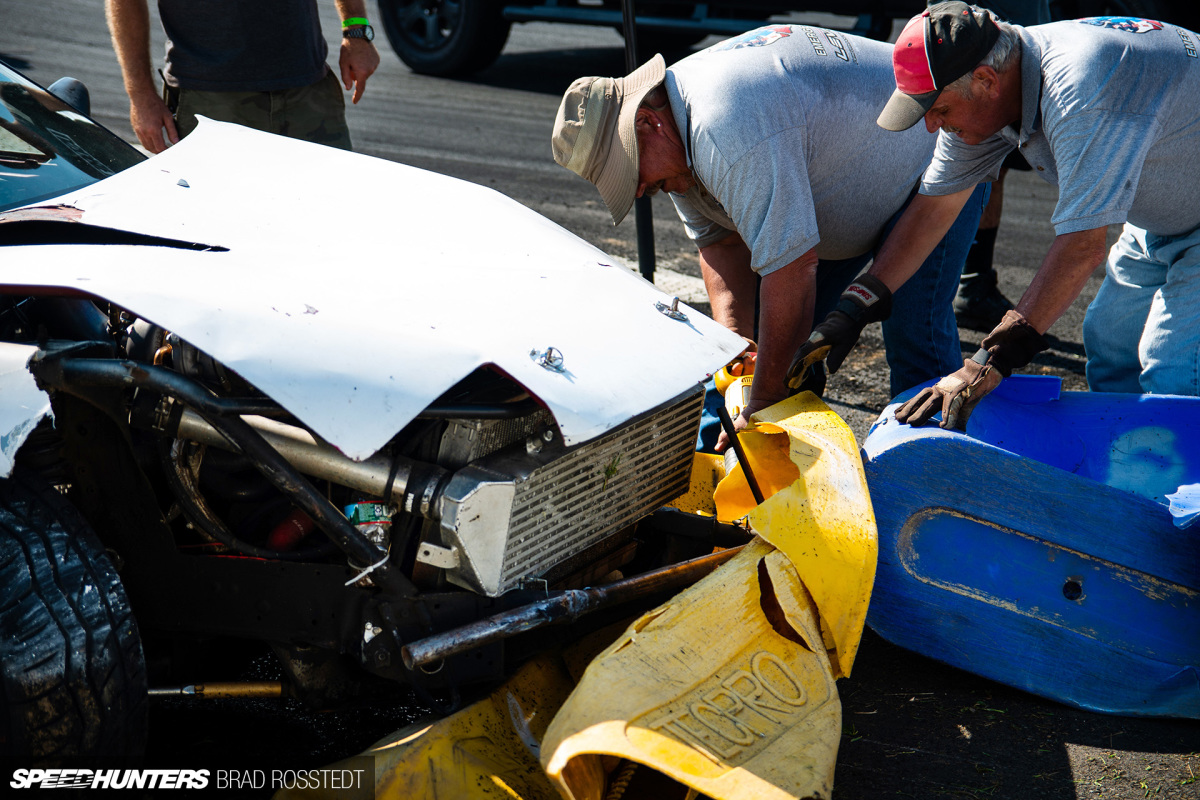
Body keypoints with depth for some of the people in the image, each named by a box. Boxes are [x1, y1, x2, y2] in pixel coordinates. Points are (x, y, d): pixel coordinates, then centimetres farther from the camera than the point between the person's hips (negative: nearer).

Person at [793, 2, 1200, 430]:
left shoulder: (1078, 93, -37)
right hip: (1160, 219, 8)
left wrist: (988, 364, -37)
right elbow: (934, 206, -2)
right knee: (1109, 347, 9)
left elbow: (1082, 247, -38)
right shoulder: (979, 97, -10)